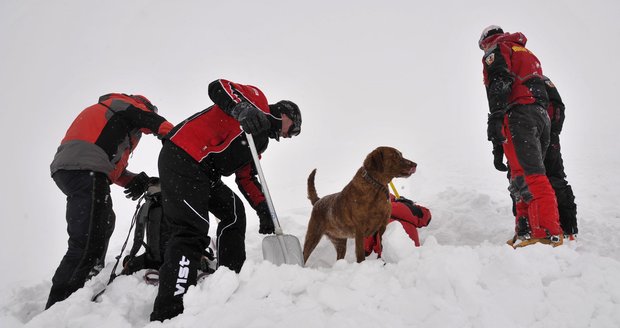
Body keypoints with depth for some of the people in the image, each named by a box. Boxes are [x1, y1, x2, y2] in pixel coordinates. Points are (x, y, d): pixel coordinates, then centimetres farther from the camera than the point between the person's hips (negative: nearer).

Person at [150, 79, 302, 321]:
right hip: (182, 157, -10)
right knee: (193, 232, -19)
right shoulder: (258, 100, 5)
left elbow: (246, 178, 25)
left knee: (234, 212, 15)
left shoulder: (260, 141, 28)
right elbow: (218, 87, -12)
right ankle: (167, 315, -22)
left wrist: (263, 210, 13)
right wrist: (243, 109, -32)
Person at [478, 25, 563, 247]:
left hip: (519, 113, -9)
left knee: (527, 175, -18)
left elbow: (499, 81, -10)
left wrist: (495, 117, -19)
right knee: (527, 174, 9)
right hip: (542, 115, 9)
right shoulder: (527, 53, 35)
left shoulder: (497, 48, 9)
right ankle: (528, 229, 4)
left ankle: (547, 233, -28)